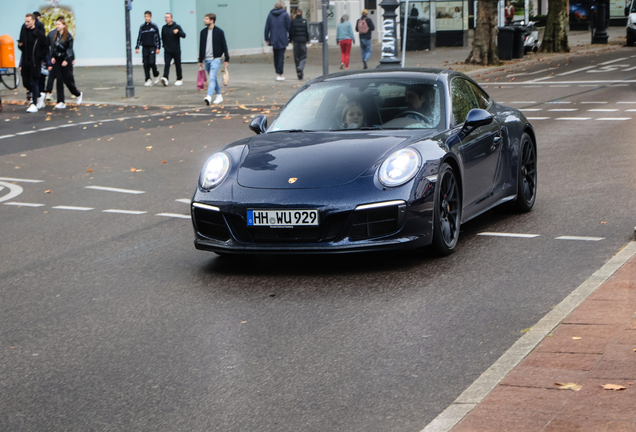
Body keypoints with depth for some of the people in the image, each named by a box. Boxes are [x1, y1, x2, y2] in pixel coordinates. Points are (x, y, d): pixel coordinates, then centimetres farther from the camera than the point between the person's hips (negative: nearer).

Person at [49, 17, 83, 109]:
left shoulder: (68, 36, -8)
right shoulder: (55, 36, 8)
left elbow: (69, 49, -9)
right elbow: (53, 47, 11)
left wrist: (66, 60, -17)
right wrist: (52, 57, -2)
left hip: (66, 61, -5)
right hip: (57, 60, 5)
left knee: (68, 80, 0)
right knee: (59, 81, 0)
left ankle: (78, 94, 29)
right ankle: (61, 102, 1)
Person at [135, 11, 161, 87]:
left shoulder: (154, 26, 2)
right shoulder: (142, 27, 9)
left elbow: (157, 37, 4)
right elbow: (139, 38, 13)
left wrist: (158, 48, -1)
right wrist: (137, 47, 6)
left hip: (152, 47, -3)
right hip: (145, 48, 3)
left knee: (151, 62, -14)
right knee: (146, 64, -2)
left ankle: (156, 75, 12)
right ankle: (148, 80, 2)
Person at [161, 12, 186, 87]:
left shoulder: (177, 27, -4)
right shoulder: (164, 28, 8)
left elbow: (183, 35, -15)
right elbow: (162, 38, 20)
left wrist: (178, 32, -33)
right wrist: (164, 45, 12)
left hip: (176, 50, -2)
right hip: (167, 51, 2)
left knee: (178, 65, 7)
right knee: (167, 64, -14)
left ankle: (179, 79, 19)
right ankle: (165, 78, -26)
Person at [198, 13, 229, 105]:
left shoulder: (219, 32, -4)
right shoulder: (203, 32, 8)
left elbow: (224, 45, -2)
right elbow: (201, 46, 14)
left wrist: (227, 59, -3)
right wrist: (200, 60, 14)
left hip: (215, 59, -5)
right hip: (206, 60, 5)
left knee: (212, 78, -17)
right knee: (213, 78, 12)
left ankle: (209, 97, -28)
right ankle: (219, 96, 23)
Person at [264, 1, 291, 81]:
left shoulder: (270, 14, 4)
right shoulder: (285, 14, -5)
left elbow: (267, 27, 3)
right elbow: (288, 27, -6)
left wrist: (266, 38, 8)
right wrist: (290, 37, 3)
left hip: (273, 39, 3)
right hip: (282, 39, -3)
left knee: (276, 56, 15)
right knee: (281, 56, -2)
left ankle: (277, 73, 20)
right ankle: (279, 74, -7)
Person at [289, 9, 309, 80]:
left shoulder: (293, 21, -2)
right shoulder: (304, 21, -3)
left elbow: (291, 31, -2)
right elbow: (307, 31, 0)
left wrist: (291, 39, 9)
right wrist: (307, 39, 10)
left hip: (296, 40, 1)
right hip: (303, 40, -1)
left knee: (296, 56, 8)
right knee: (303, 56, 5)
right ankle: (301, 68, -23)